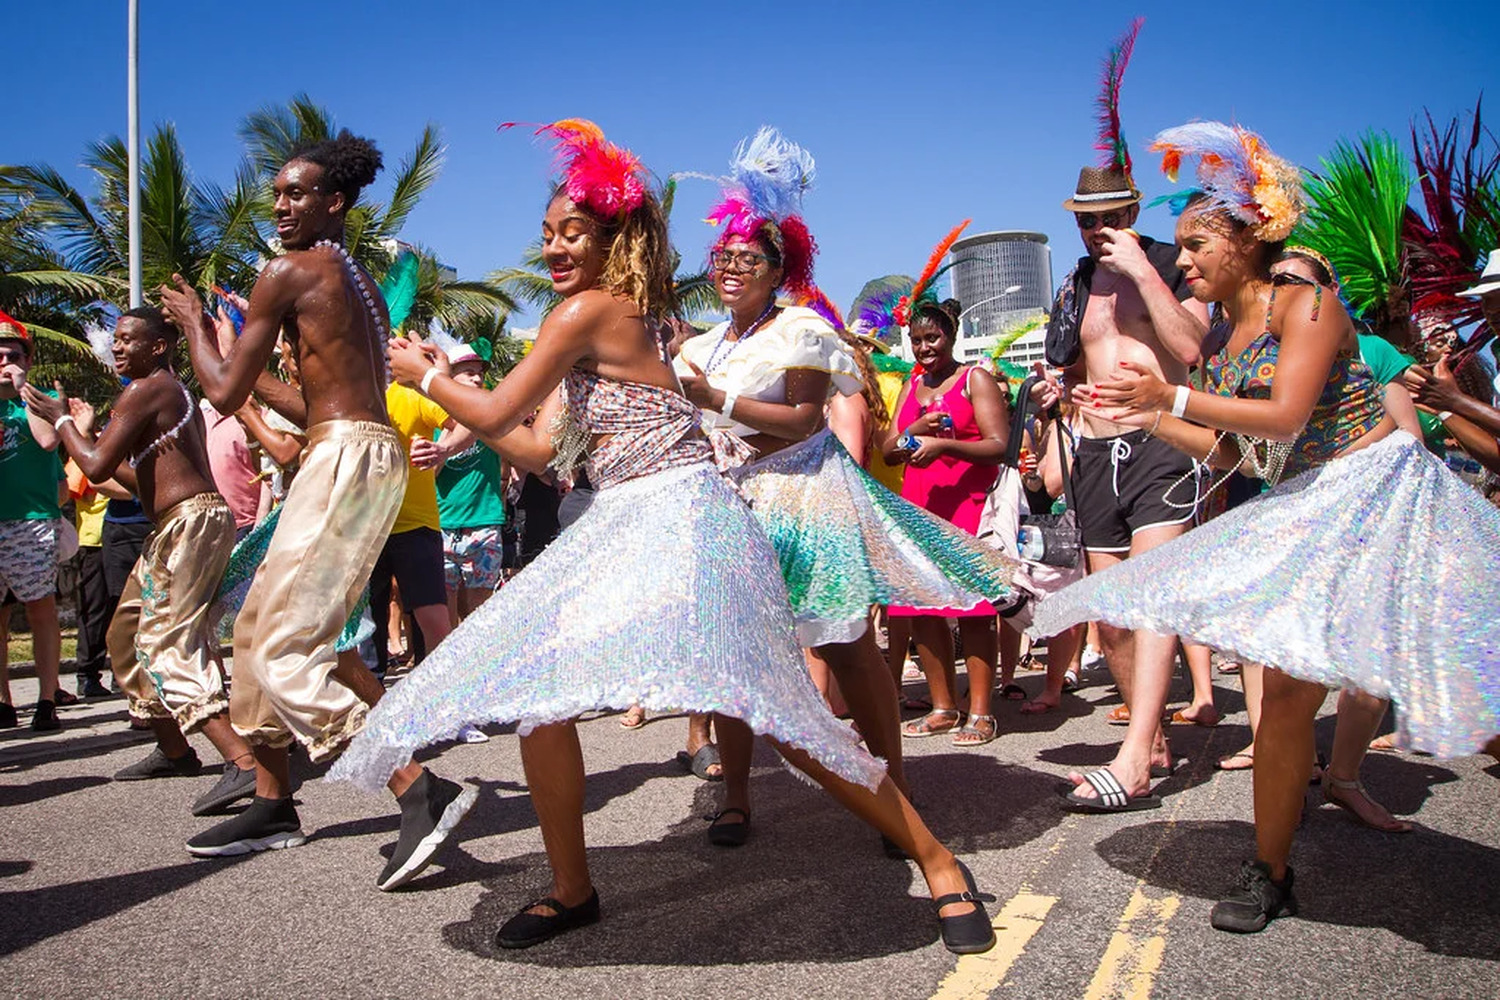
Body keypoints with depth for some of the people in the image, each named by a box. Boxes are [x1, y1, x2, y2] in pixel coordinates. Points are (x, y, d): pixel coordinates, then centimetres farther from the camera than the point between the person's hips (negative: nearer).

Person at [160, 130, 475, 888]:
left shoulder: (289, 272, -5)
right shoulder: (358, 282, 22)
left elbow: (224, 394, -3)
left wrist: (194, 324, 14)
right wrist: (247, 363, 27)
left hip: (345, 459, -10)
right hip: (370, 453, 10)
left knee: (286, 651, -12)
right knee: (257, 628, 17)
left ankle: (422, 790, -21)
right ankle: (272, 805, 26)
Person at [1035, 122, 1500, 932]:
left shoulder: (1303, 298, -11)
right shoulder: (1228, 334, 12)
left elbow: (1285, 415, -23)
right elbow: (1229, 451, 13)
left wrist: (1175, 398, -24)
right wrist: (1144, 417, 7)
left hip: (1374, 492, -7)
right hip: (1306, 512, 7)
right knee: (1290, 686, 3)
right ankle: (1269, 875, 14)